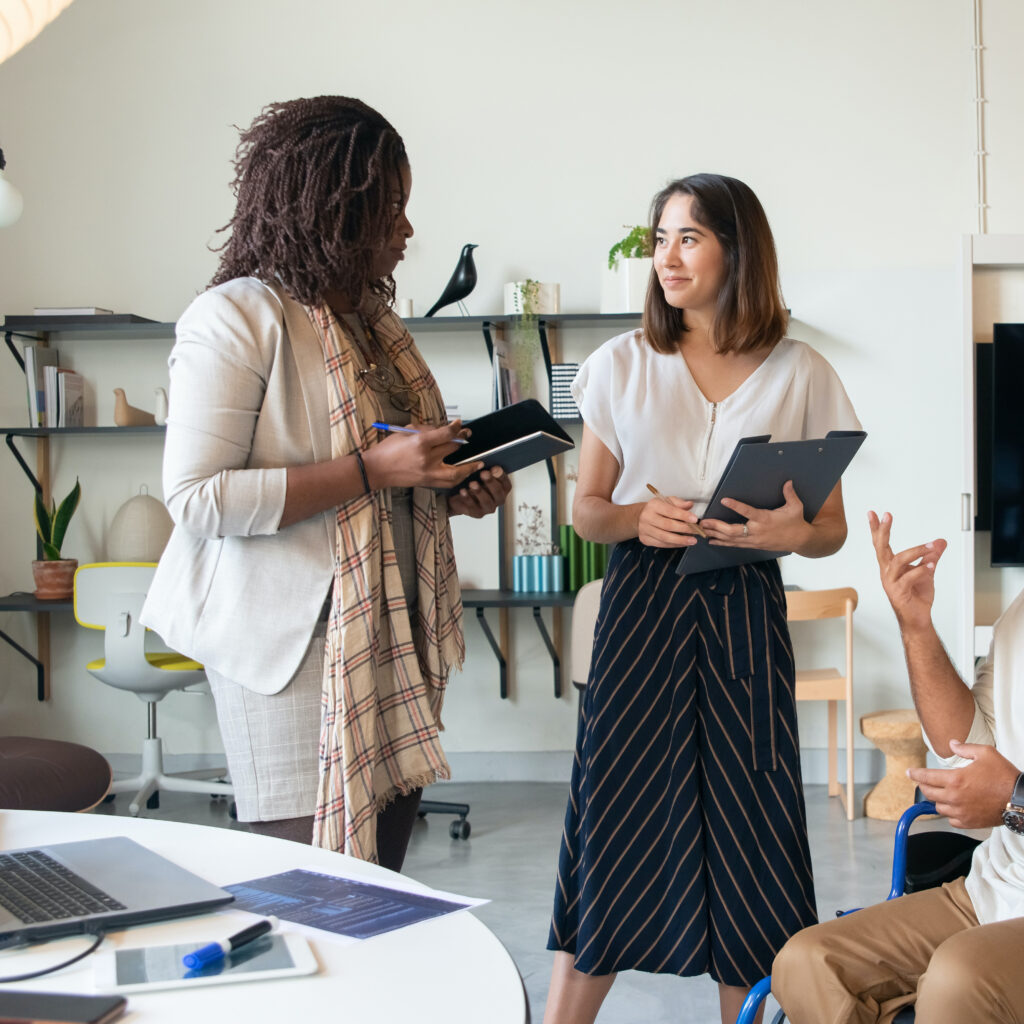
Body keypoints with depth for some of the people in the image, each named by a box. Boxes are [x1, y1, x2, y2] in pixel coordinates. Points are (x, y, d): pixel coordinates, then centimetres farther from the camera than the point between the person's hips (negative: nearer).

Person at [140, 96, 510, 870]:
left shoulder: (374, 321, 17)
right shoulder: (236, 318, -9)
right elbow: (197, 498, -17)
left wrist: (449, 491, 7)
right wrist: (372, 469, -20)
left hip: (394, 639, 8)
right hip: (297, 647, -8)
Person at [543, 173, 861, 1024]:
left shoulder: (802, 376, 3)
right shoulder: (622, 367, 5)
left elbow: (832, 530, 7)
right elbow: (586, 508, 9)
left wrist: (792, 533, -16)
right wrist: (635, 519, -13)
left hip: (745, 613, 0)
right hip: (641, 609, 0)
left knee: (746, 823, 4)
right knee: (618, 819, 0)